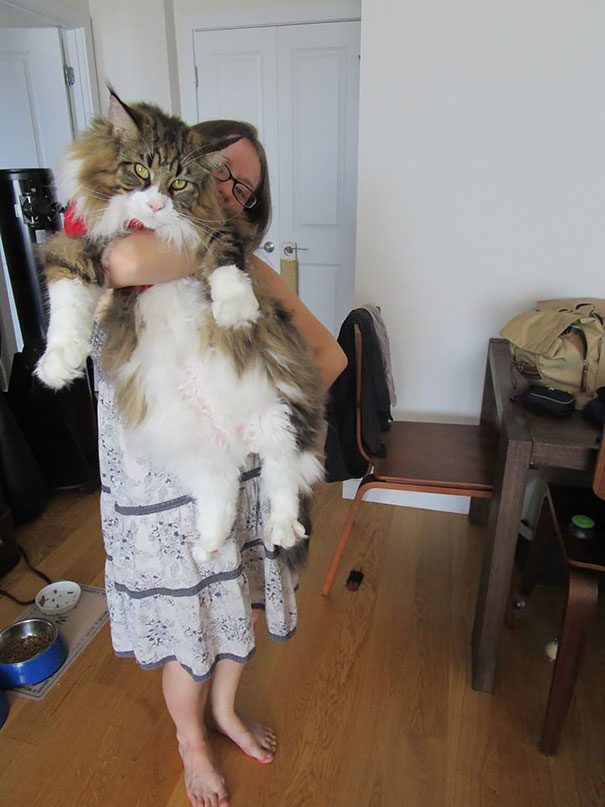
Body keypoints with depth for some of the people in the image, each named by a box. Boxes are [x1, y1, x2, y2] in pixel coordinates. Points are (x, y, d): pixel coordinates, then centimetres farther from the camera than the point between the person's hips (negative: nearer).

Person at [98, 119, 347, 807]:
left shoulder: (248, 273, -1)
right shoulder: (123, 246, -12)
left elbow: (328, 353, -2)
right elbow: (128, 265, -40)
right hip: (162, 489, -4)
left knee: (237, 605, 24)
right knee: (188, 631, 17)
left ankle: (224, 709, 58)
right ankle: (192, 742, 52)